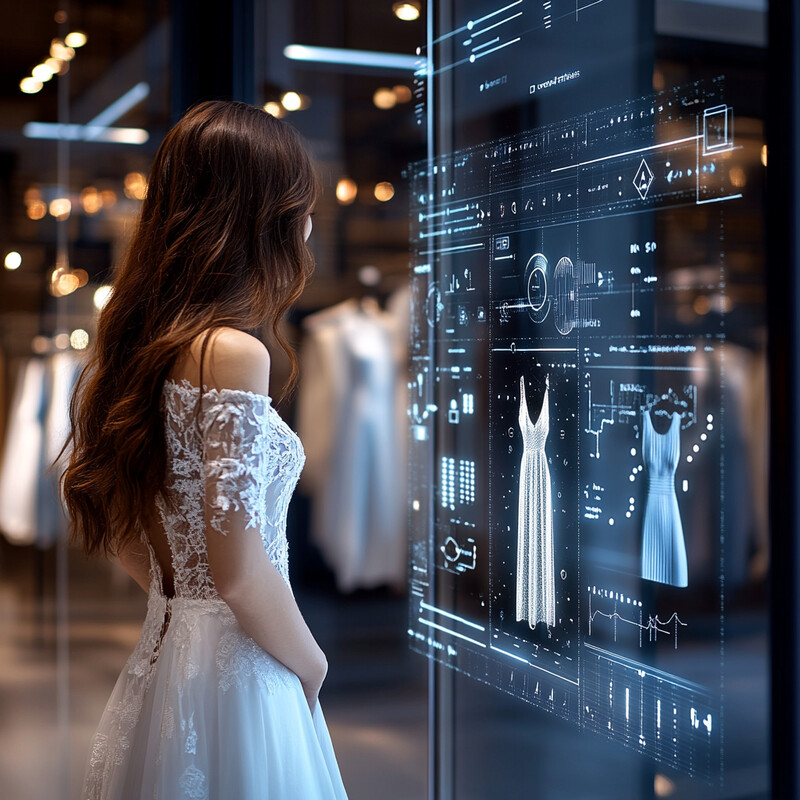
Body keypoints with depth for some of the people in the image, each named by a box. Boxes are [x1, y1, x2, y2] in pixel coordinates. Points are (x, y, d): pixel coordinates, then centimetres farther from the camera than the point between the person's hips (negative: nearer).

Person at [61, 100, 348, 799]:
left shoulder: (140, 342, 4)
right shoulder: (232, 352, -22)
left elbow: (107, 521, 12)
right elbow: (239, 573, -23)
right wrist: (311, 663, -6)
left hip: (160, 660, 8)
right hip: (235, 677, -8)